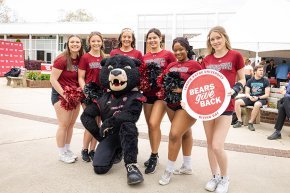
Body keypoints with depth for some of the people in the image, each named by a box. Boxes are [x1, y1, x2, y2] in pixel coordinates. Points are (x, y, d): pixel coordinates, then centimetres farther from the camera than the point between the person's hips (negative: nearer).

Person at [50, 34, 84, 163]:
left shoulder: (80, 59, 4)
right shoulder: (62, 59, -14)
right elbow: (53, 79, -15)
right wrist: (64, 94, -20)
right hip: (61, 95, -6)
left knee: (71, 124, 13)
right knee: (64, 125, -2)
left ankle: (67, 150, 28)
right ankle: (62, 154, 14)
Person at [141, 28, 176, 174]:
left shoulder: (168, 55, -2)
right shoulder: (144, 58, 11)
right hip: (148, 93, 5)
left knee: (154, 123, -15)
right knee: (150, 125, 10)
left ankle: (154, 156, 1)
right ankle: (154, 155, 25)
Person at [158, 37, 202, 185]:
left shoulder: (194, 64, -9)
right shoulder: (171, 65, 9)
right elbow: (163, 80, 14)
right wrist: (166, 90, -6)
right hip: (171, 104, 6)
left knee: (174, 134, -10)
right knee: (185, 132, 17)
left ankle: (169, 170, 6)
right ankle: (187, 166, 30)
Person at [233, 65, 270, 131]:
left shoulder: (265, 81, 1)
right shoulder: (250, 81, 9)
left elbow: (267, 94, -3)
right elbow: (246, 93, 7)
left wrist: (258, 98, -19)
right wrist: (250, 97, -16)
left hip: (261, 99, -3)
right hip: (251, 98, 4)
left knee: (257, 104, -40)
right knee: (237, 102, -19)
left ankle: (250, 123, -24)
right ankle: (240, 121, -13)